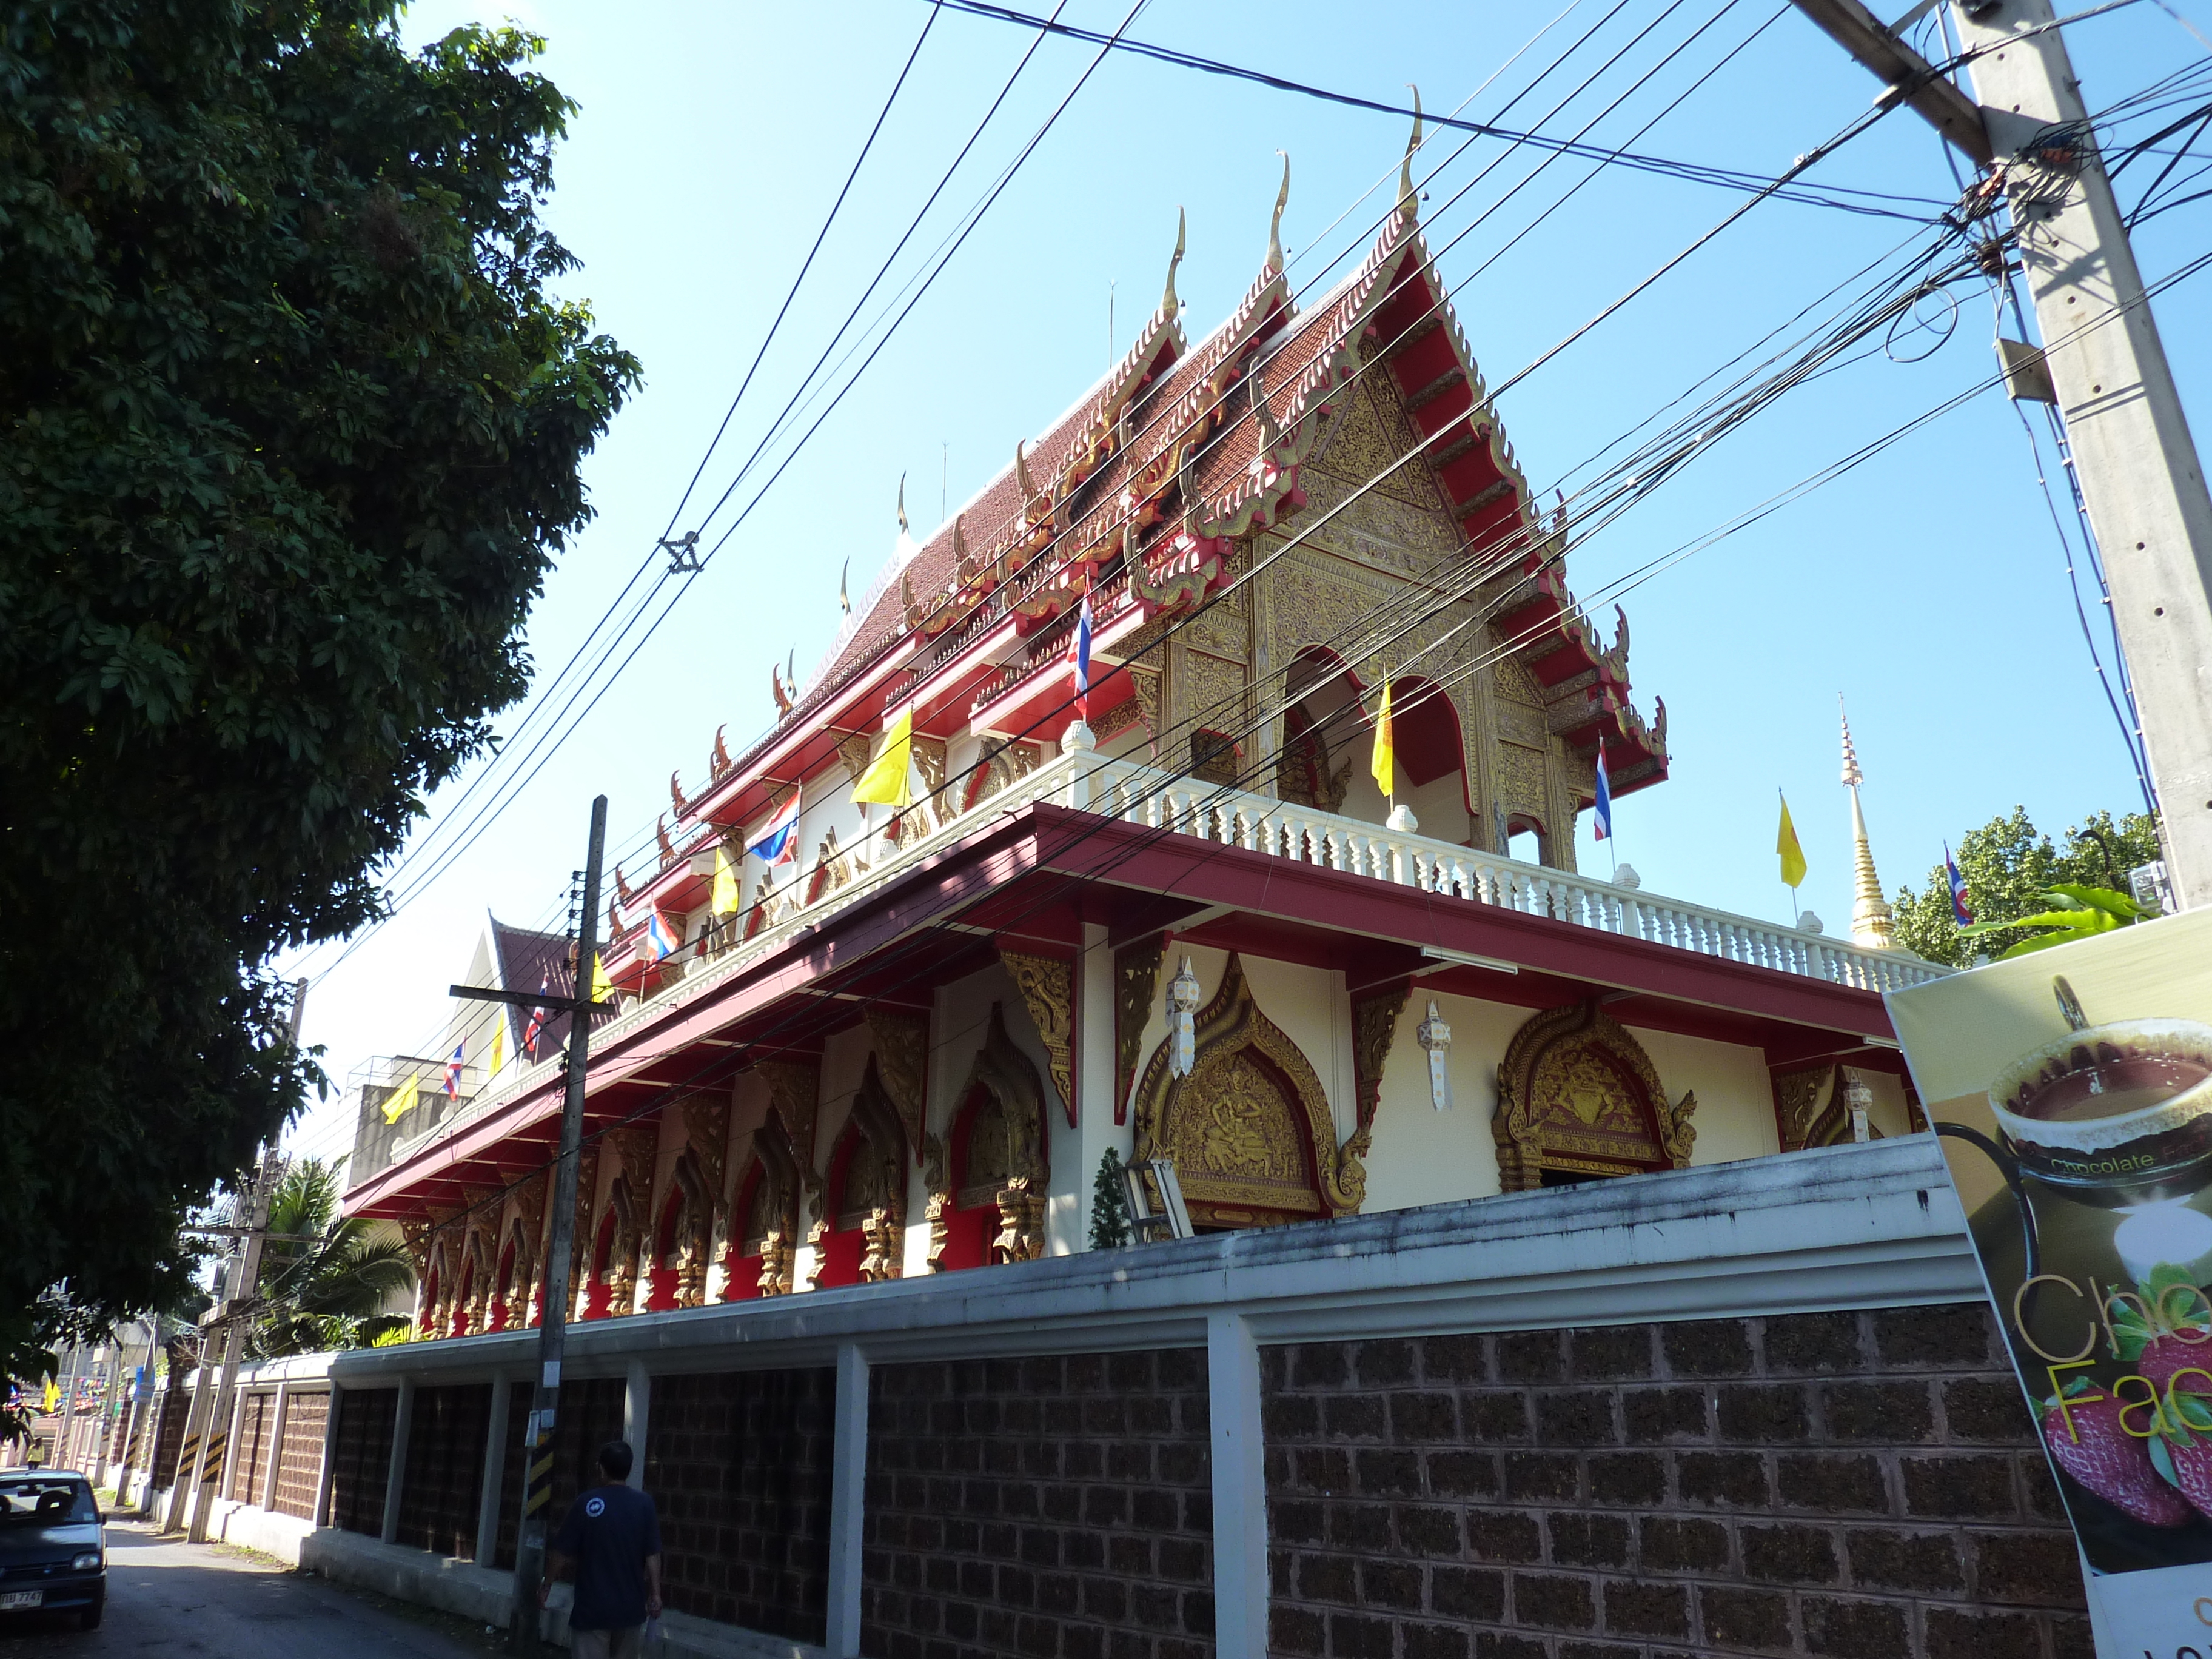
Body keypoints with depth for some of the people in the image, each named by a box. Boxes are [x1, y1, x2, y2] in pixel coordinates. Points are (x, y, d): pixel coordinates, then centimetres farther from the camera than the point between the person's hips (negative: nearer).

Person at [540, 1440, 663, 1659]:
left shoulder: (586, 1503, -9)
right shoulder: (644, 1504, -5)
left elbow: (562, 1553, -6)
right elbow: (652, 1555, -4)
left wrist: (546, 1585, 9)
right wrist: (655, 1594, 4)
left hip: (592, 1606, -2)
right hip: (630, 1606, 2)